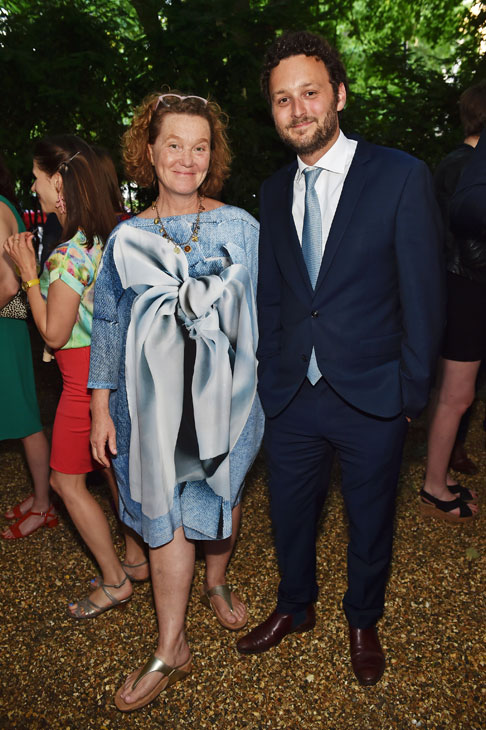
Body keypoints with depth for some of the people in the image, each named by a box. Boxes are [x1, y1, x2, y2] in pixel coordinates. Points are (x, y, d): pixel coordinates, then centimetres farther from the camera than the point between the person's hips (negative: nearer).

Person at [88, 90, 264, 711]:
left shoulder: (240, 227, -1)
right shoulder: (126, 239, 1)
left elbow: (261, 313, 3)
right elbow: (109, 324, 5)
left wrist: (266, 391, 2)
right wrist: (101, 408, 2)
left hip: (224, 395, 0)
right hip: (154, 400, 0)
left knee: (220, 496, 16)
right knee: (165, 514, 6)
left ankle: (215, 583, 48)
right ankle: (171, 650, 24)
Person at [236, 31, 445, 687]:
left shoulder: (401, 176, -8)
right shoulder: (274, 191, 6)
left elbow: (423, 293, -7)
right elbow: (270, 295, 11)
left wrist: (411, 392, -7)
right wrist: (269, 376, 6)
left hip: (370, 400, -3)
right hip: (290, 397, 4)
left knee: (370, 521, 17)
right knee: (289, 513, 19)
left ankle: (363, 621, 45)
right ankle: (295, 608, 47)